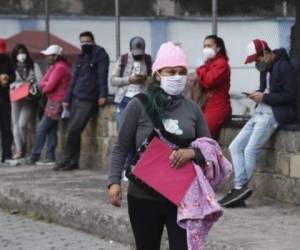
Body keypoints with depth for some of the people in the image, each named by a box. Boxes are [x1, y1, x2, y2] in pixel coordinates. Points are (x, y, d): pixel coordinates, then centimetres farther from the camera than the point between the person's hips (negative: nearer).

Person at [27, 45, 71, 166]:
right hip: (53, 102, 10)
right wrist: (45, 85, -7)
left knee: (41, 129, -7)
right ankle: (50, 158, 8)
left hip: (56, 103, -10)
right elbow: (42, 82, 14)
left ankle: (34, 156, -2)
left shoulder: (60, 68, -16)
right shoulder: (54, 67, 16)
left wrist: (44, 88, 1)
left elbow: (50, 86, -20)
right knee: (51, 130, 8)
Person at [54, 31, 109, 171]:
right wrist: (67, 99, 14)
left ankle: (67, 159, -2)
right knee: (73, 131, 4)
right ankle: (73, 161, 11)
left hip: (89, 101, -7)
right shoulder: (81, 57, 17)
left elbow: (102, 75, -13)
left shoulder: (100, 55, -3)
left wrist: (102, 95, -24)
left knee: (73, 130, -12)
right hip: (76, 99, 7)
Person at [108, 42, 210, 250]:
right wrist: (114, 181, -14)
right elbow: (121, 148, -2)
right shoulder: (139, 106, -4)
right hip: (144, 196, -2)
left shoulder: (192, 109, 6)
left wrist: (191, 153, -12)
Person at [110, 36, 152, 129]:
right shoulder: (123, 59, 3)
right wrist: (129, 80, -15)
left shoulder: (148, 60, 5)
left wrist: (146, 79, -16)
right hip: (124, 100, 0)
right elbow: (113, 80, -1)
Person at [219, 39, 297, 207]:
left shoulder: (284, 67, -11)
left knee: (250, 150, -15)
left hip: (274, 114, -9)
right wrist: (258, 95, 0)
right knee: (235, 147, -2)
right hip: (261, 112, 9)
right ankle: (240, 189, -10)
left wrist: (264, 97, -15)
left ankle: (240, 189, -6)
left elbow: (291, 95, -15)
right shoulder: (265, 68, 15)